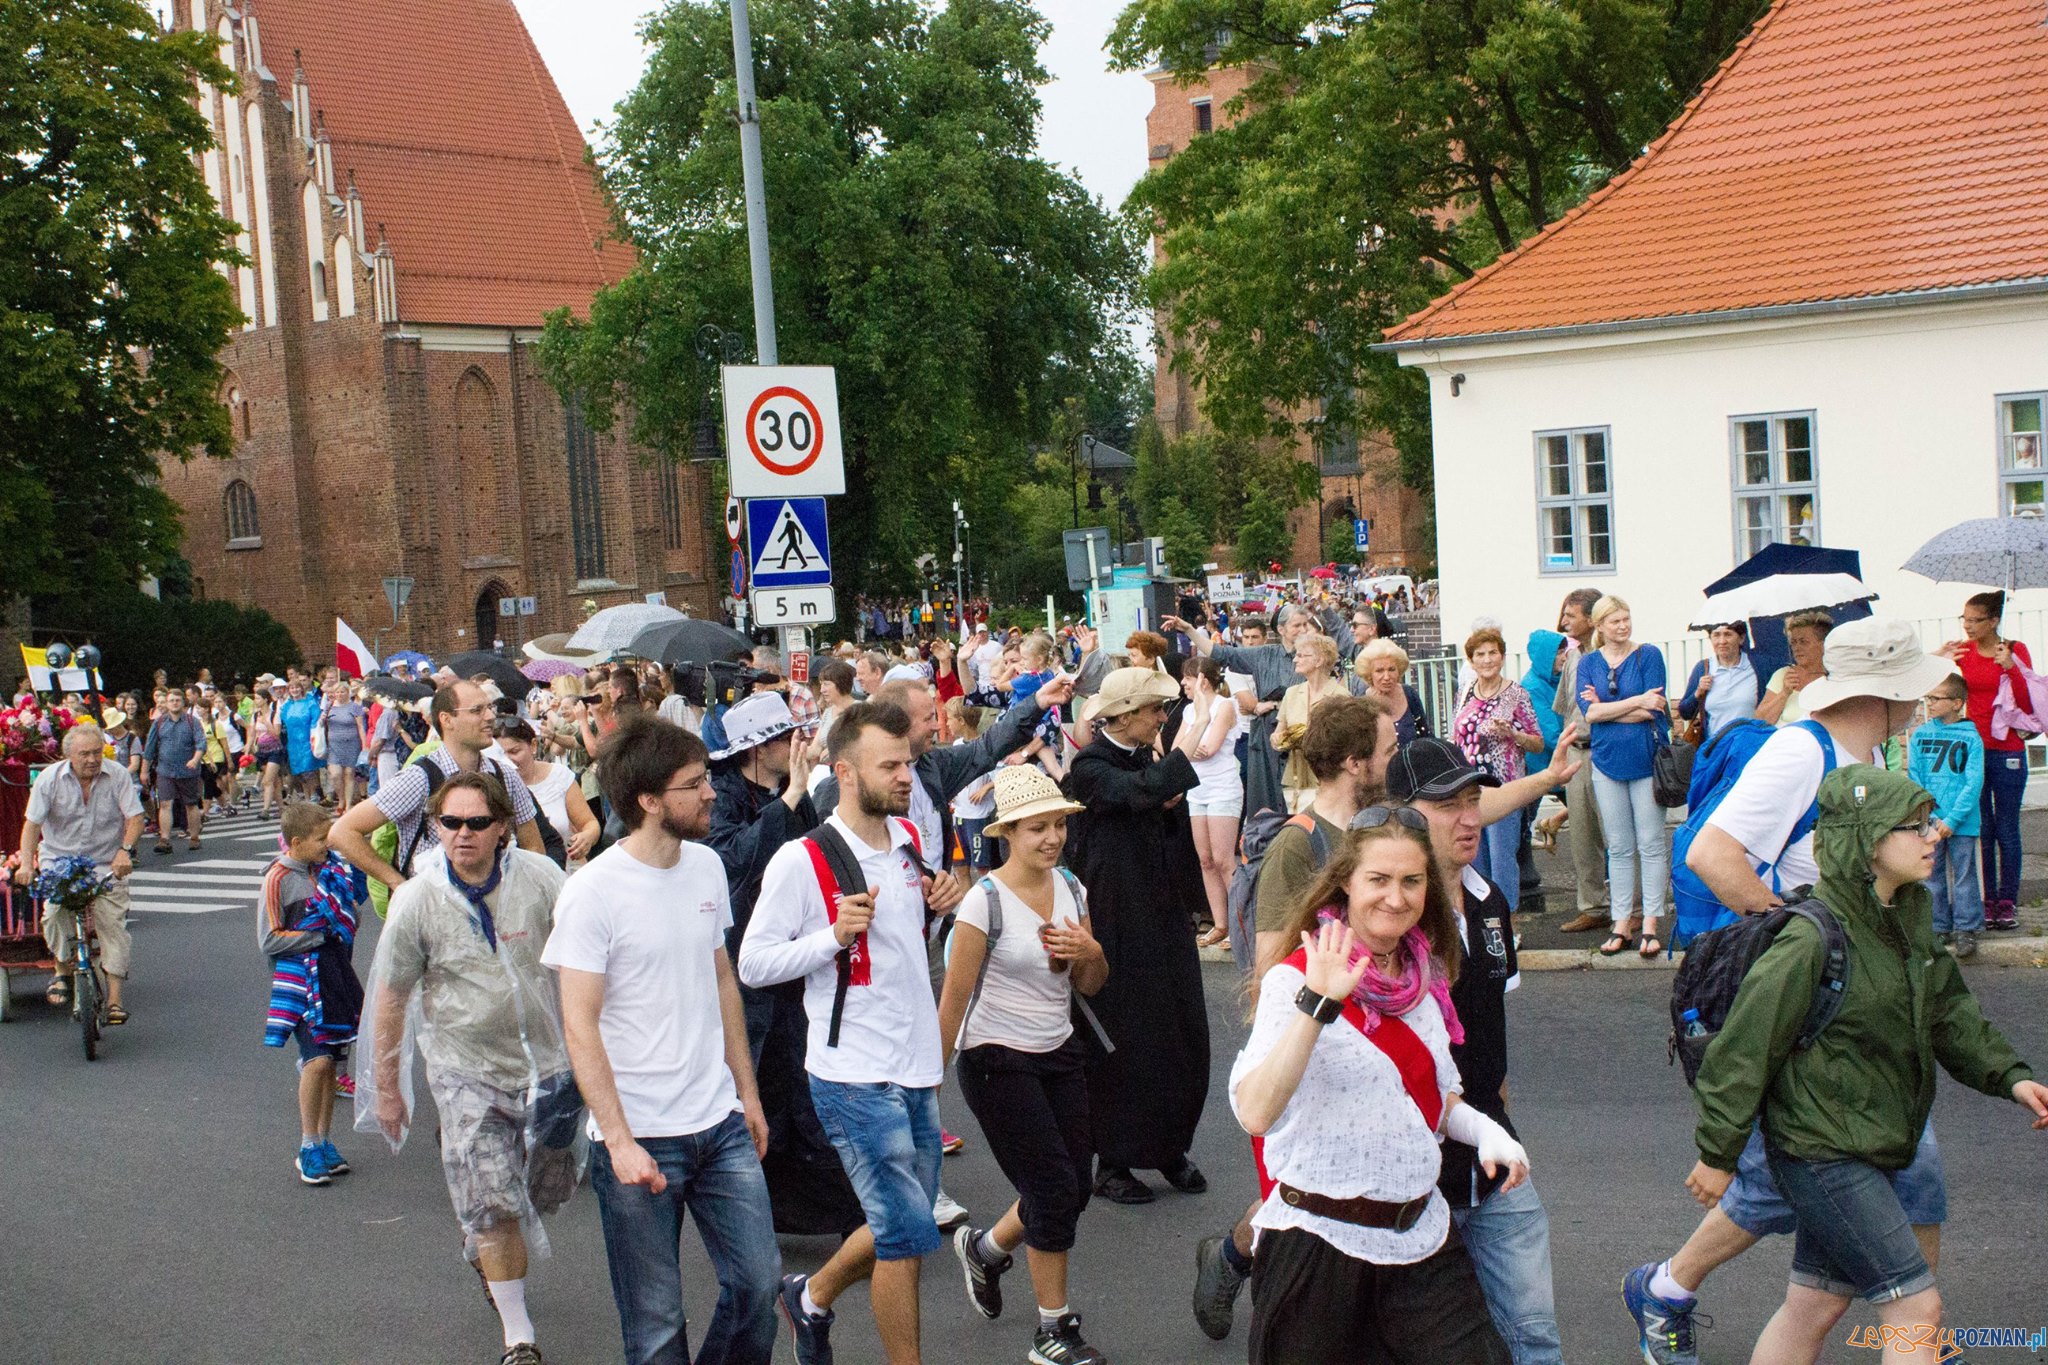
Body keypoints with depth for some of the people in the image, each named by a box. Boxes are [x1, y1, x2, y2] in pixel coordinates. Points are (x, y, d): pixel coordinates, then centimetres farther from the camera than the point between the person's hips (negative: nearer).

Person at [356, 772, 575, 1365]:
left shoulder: (540, 877, -10)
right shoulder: (417, 900, -10)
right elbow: (390, 998, -1)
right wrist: (385, 1086, 4)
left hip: (546, 1061, 2)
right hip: (466, 1070, -2)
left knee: (545, 1190, 16)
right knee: (494, 1207, -9)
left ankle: (481, 1248, 48)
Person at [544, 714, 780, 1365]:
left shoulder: (707, 865, 5)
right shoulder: (593, 890, -15)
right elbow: (579, 1025, -15)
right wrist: (618, 1140, -19)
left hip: (721, 1124, 6)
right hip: (639, 1138, -5)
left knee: (759, 1281, 8)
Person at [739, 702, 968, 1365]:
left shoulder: (910, 839, 7)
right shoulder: (801, 861, -14)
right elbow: (753, 964, -11)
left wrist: (936, 904, 2)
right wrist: (834, 935, -23)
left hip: (918, 1069, 7)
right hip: (856, 1076, -7)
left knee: (897, 1232, 18)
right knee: (909, 1236, -4)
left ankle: (812, 1297, 42)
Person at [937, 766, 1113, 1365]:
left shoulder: (1070, 887, 2)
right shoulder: (986, 901, -16)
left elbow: (1090, 985, 11)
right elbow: (954, 997, -13)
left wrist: (1091, 951, -11)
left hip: (1059, 1053, 7)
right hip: (997, 1061, -6)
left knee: (1075, 1185, 7)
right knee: (1055, 1189, -6)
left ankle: (984, 1248, 36)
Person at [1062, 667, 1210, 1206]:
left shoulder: (1149, 760, 11)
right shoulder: (1090, 766, -13)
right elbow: (1135, 792, -34)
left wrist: (1172, 800, -1)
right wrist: (1191, 751, -32)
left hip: (1164, 918, 7)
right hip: (1118, 923, -7)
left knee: (1181, 1035, 7)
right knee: (1123, 1040, 0)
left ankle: (1171, 1147, 20)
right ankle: (1112, 1162, 11)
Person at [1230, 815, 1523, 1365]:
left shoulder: (1425, 978, 8)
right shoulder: (1296, 979, -12)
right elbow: (1255, 1112, -26)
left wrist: (1486, 1131, 1)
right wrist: (1317, 1002, -34)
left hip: (1421, 1234, 5)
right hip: (1319, 1242, -5)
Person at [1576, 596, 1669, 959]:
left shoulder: (1648, 655, -2)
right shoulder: (1588, 663, 6)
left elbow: (1652, 710, -12)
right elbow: (1589, 713, -8)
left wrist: (1605, 708, -9)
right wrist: (1636, 702, -15)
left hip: (1647, 760, -3)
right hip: (1607, 762, 3)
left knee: (1652, 844, -1)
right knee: (1619, 847, 8)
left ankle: (1650, 926, 3)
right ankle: (1620, 926, 12)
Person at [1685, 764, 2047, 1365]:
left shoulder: (1909, 915, 4)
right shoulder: (1812, 942, -23)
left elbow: (1948, 1011, 17)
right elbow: (1745, 1046, -17)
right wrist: (1718, 1154, -12)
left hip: (1873, 1149, 9)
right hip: (1822, 1153, -9)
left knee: (1814, 1304, 16)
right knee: (1917, 1307, -6)